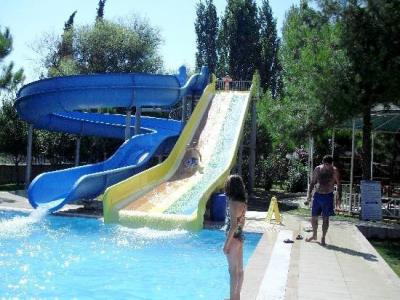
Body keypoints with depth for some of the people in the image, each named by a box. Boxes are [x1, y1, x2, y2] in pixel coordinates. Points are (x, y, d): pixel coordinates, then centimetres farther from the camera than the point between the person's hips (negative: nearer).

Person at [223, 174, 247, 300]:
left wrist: (226, 244, -17)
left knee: (233, 270, 1)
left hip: (233, 238, -9)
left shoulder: (233, 203, -20)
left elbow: (233, 226, -21)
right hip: (240, 237, 9)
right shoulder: (243, 202, 6)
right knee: (239, 269, 16)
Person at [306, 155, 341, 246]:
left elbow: (338, 184, 1)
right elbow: (312, 182, 7)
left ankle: (323, 238, 13)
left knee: (325, 218, 2)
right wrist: (309, 193, 1)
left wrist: (339, 196, -6)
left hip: (328, 196, -2)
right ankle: (314, 235, 28)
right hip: (317, 195, 2)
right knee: (314, 217, 6)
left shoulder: (334, 171, -5)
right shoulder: (318, 169, 0)